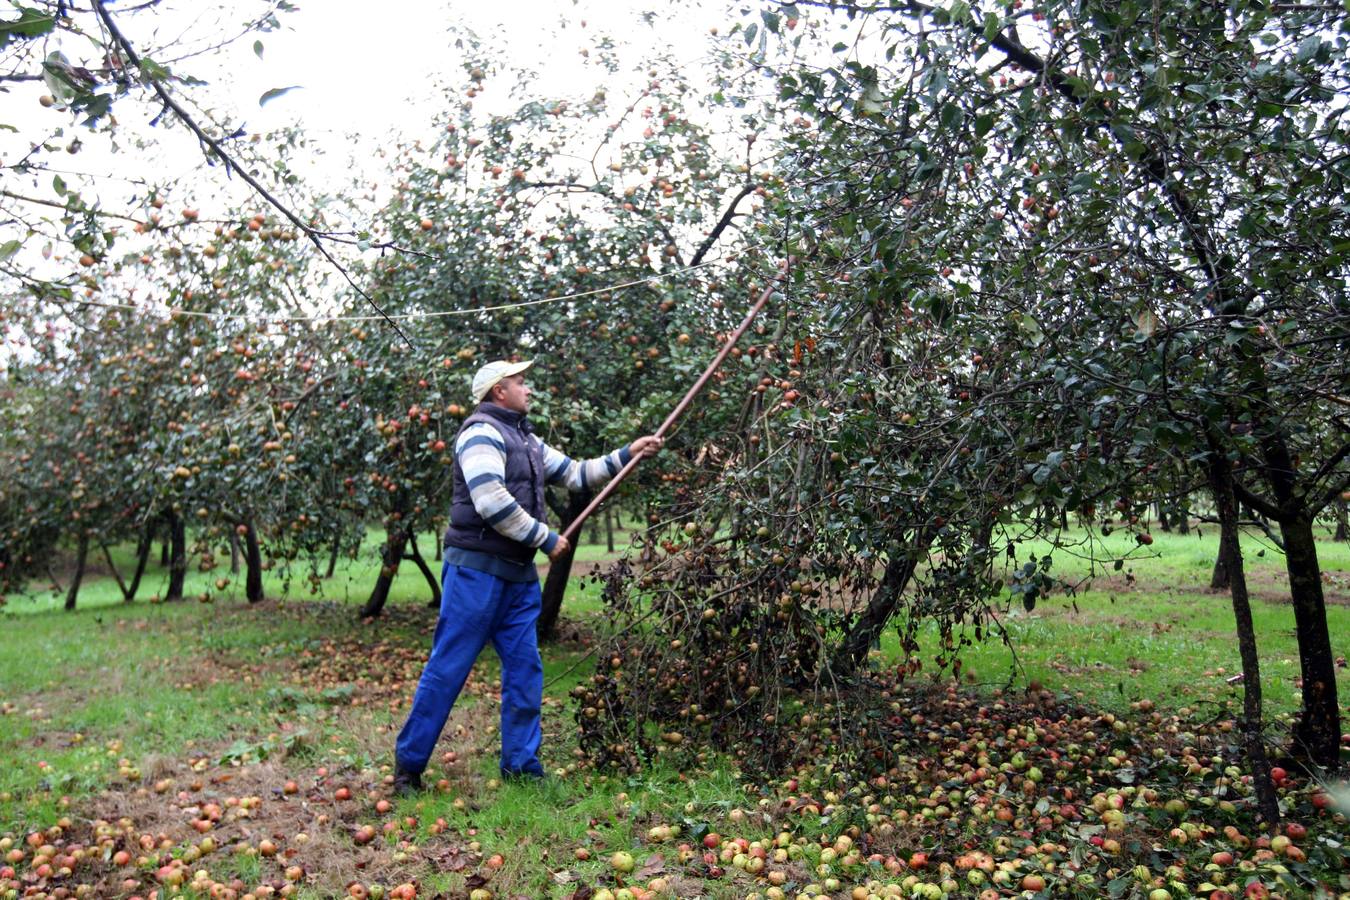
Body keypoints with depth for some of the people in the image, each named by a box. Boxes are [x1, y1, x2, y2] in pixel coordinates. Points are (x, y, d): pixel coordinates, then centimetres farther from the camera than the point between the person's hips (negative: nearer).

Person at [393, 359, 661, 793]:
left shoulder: (527, 440, 19)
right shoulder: (482, 432, -10)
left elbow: (575, 474, 24)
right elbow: (492, 503, -20)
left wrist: (628, 454, 16)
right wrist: (546, 538, -12)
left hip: (519, 573, 9)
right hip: (476, 568, -9)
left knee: (525, 669, 8)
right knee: (448, 668, -2)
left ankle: (521, 764, 17)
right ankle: (409, 763, 10)